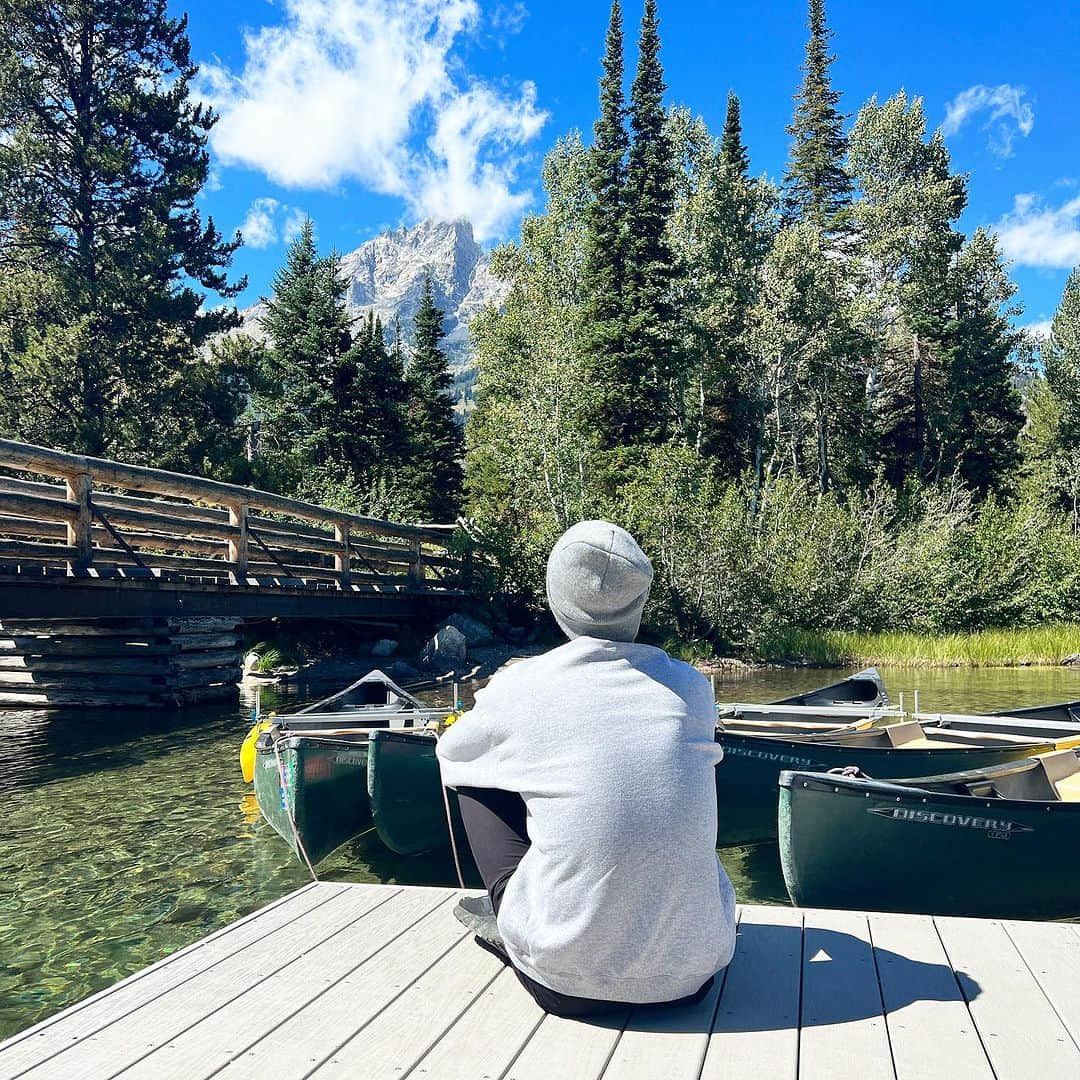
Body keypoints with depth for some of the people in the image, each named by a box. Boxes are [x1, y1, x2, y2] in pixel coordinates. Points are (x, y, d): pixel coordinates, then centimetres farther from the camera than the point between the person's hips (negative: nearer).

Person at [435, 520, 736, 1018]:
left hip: (567, 983, -2)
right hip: (692, 973, 3)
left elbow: (449, 756, 12)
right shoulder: (691, 685, -2)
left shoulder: (519, 688, -10)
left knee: (476, 780, 13)